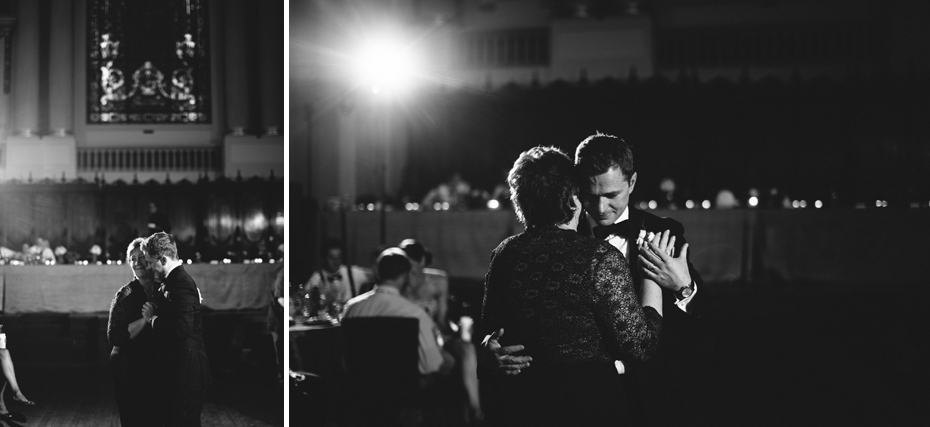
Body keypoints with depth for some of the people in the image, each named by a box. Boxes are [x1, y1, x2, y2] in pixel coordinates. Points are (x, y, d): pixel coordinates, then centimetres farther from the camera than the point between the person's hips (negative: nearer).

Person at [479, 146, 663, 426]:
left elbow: (489, 339, 8)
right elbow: (639, 346, -14)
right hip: (588, 403, -4)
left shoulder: (504, 255, -2)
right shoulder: (600, 258, -16)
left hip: (519, 403, 4)